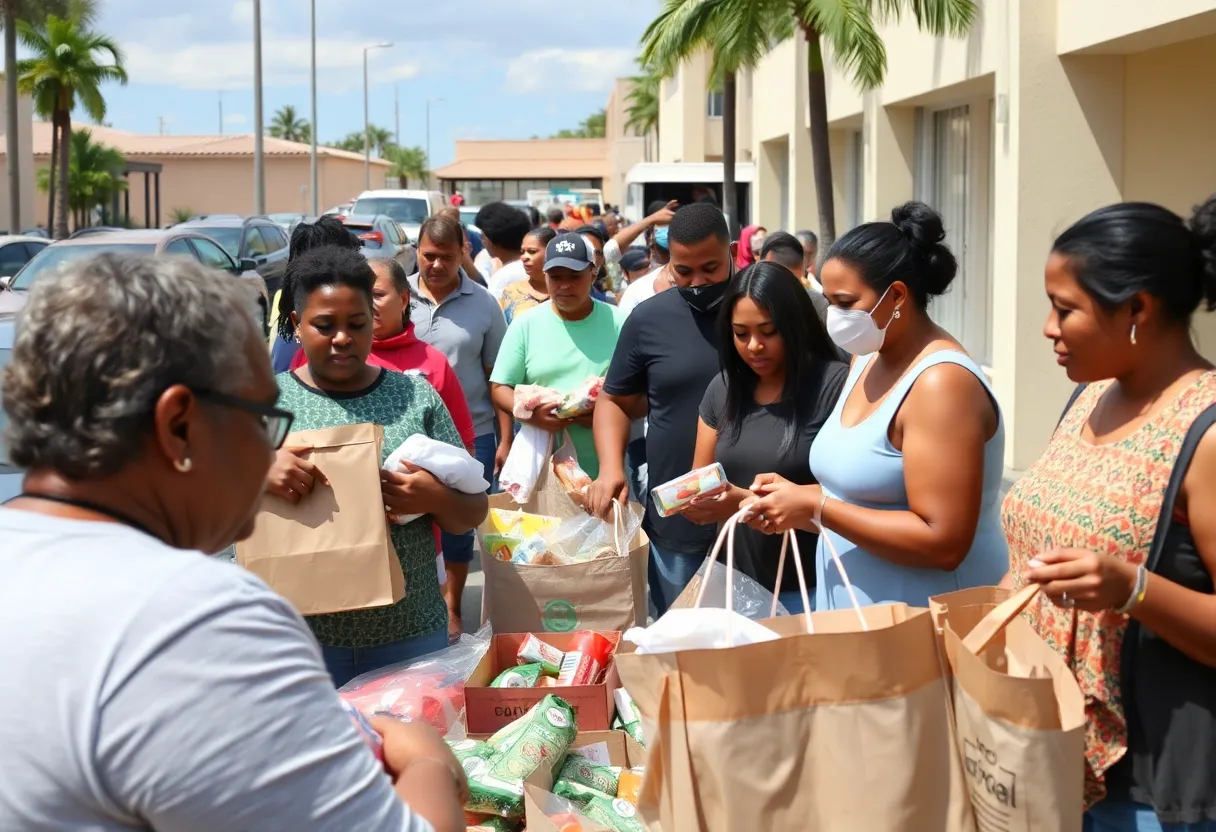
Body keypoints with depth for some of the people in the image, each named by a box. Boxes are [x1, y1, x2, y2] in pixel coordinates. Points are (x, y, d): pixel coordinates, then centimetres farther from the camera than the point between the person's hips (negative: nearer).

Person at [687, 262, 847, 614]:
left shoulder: (834, 384, -13)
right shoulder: (723, 389, 6)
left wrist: (747, 503, -25)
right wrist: (692, 501, -13)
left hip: (812, 589, -5)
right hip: (742, 585, 5)